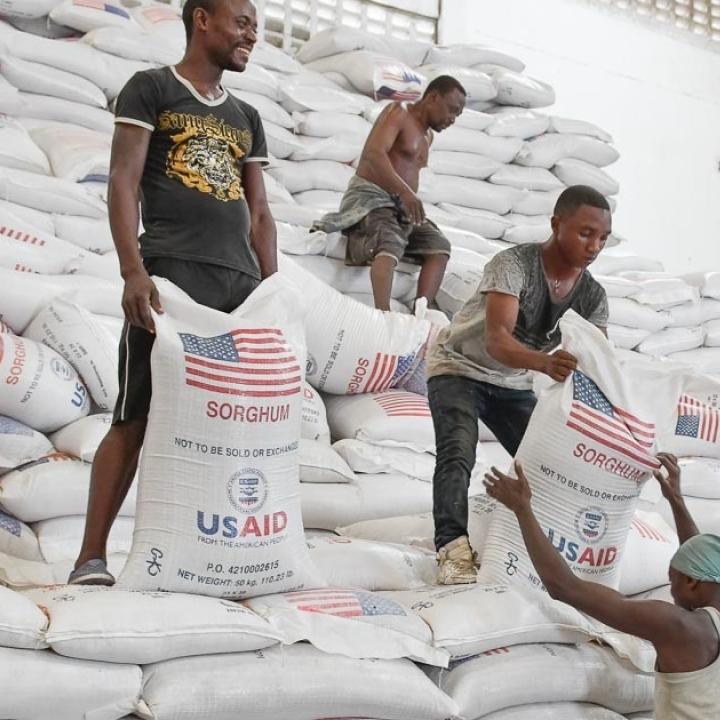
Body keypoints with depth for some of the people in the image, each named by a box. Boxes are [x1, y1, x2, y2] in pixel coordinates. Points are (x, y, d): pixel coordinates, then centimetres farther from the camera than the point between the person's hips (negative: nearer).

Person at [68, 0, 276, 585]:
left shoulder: (246, 117, 23)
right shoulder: (151, 89, 7)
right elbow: (123, 184, -3)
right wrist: (133, 271, -16)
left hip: (240, 282, 6)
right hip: (171, 273, -6)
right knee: (138, 417, -8)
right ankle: (91, 557, -4)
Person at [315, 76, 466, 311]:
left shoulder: (427, 136, 24)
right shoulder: (398, 113, -4)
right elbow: (374, 153, -22)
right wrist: (405, 192, -34)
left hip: (402, 208, 9)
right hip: (369, 198, -9)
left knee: (439, 245, -12)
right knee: (391, 244, -35)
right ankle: (383, 312, -54)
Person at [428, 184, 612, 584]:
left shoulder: (593, 297, -11)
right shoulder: (514, 264, -30)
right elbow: (496, 341, -42)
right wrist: (545, 362, -62)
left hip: (513, 383, 6)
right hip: (460, 368, -6)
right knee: (458, 454, -26)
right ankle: (453, 547, -29)